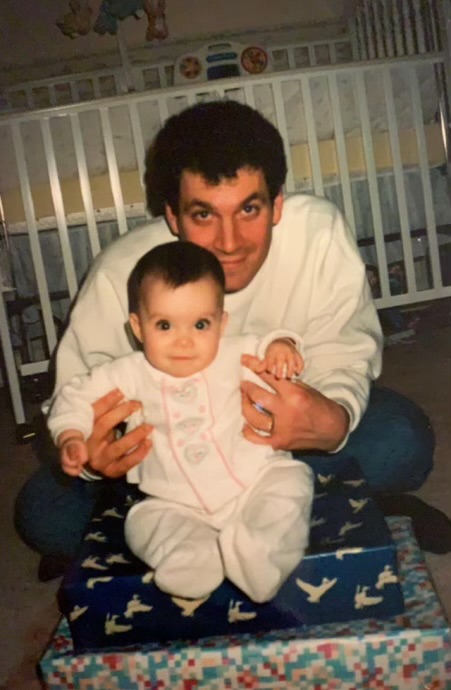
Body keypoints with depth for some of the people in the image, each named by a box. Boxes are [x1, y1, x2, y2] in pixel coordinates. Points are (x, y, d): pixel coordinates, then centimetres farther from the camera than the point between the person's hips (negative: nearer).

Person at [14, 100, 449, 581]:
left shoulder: (320, 233, -26)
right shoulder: (120, 277, -25)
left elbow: (343, 357, -20)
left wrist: (334, 423, -43)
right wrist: (93, 455, -43)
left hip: (289, 421, -1)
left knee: (402, 442, -27)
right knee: (44, 513, -16)